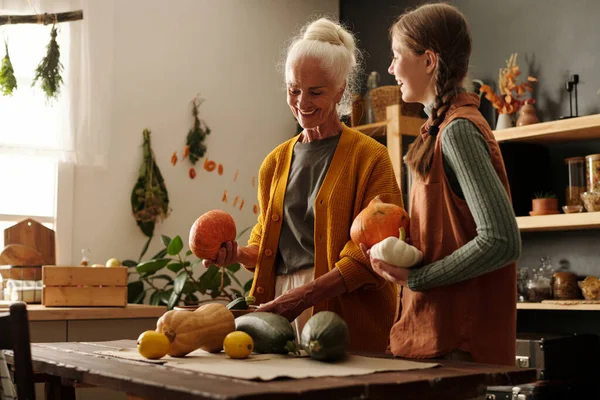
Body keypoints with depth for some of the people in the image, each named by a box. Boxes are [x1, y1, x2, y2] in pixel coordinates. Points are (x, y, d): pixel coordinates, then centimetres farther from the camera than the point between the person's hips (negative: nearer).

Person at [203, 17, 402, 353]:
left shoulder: (370, 157, -3)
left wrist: (304, 295, -20)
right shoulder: (275, 163, 15)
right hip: (281, 319, 4)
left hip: (348, 323, -4)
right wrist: (240, 254, 0)